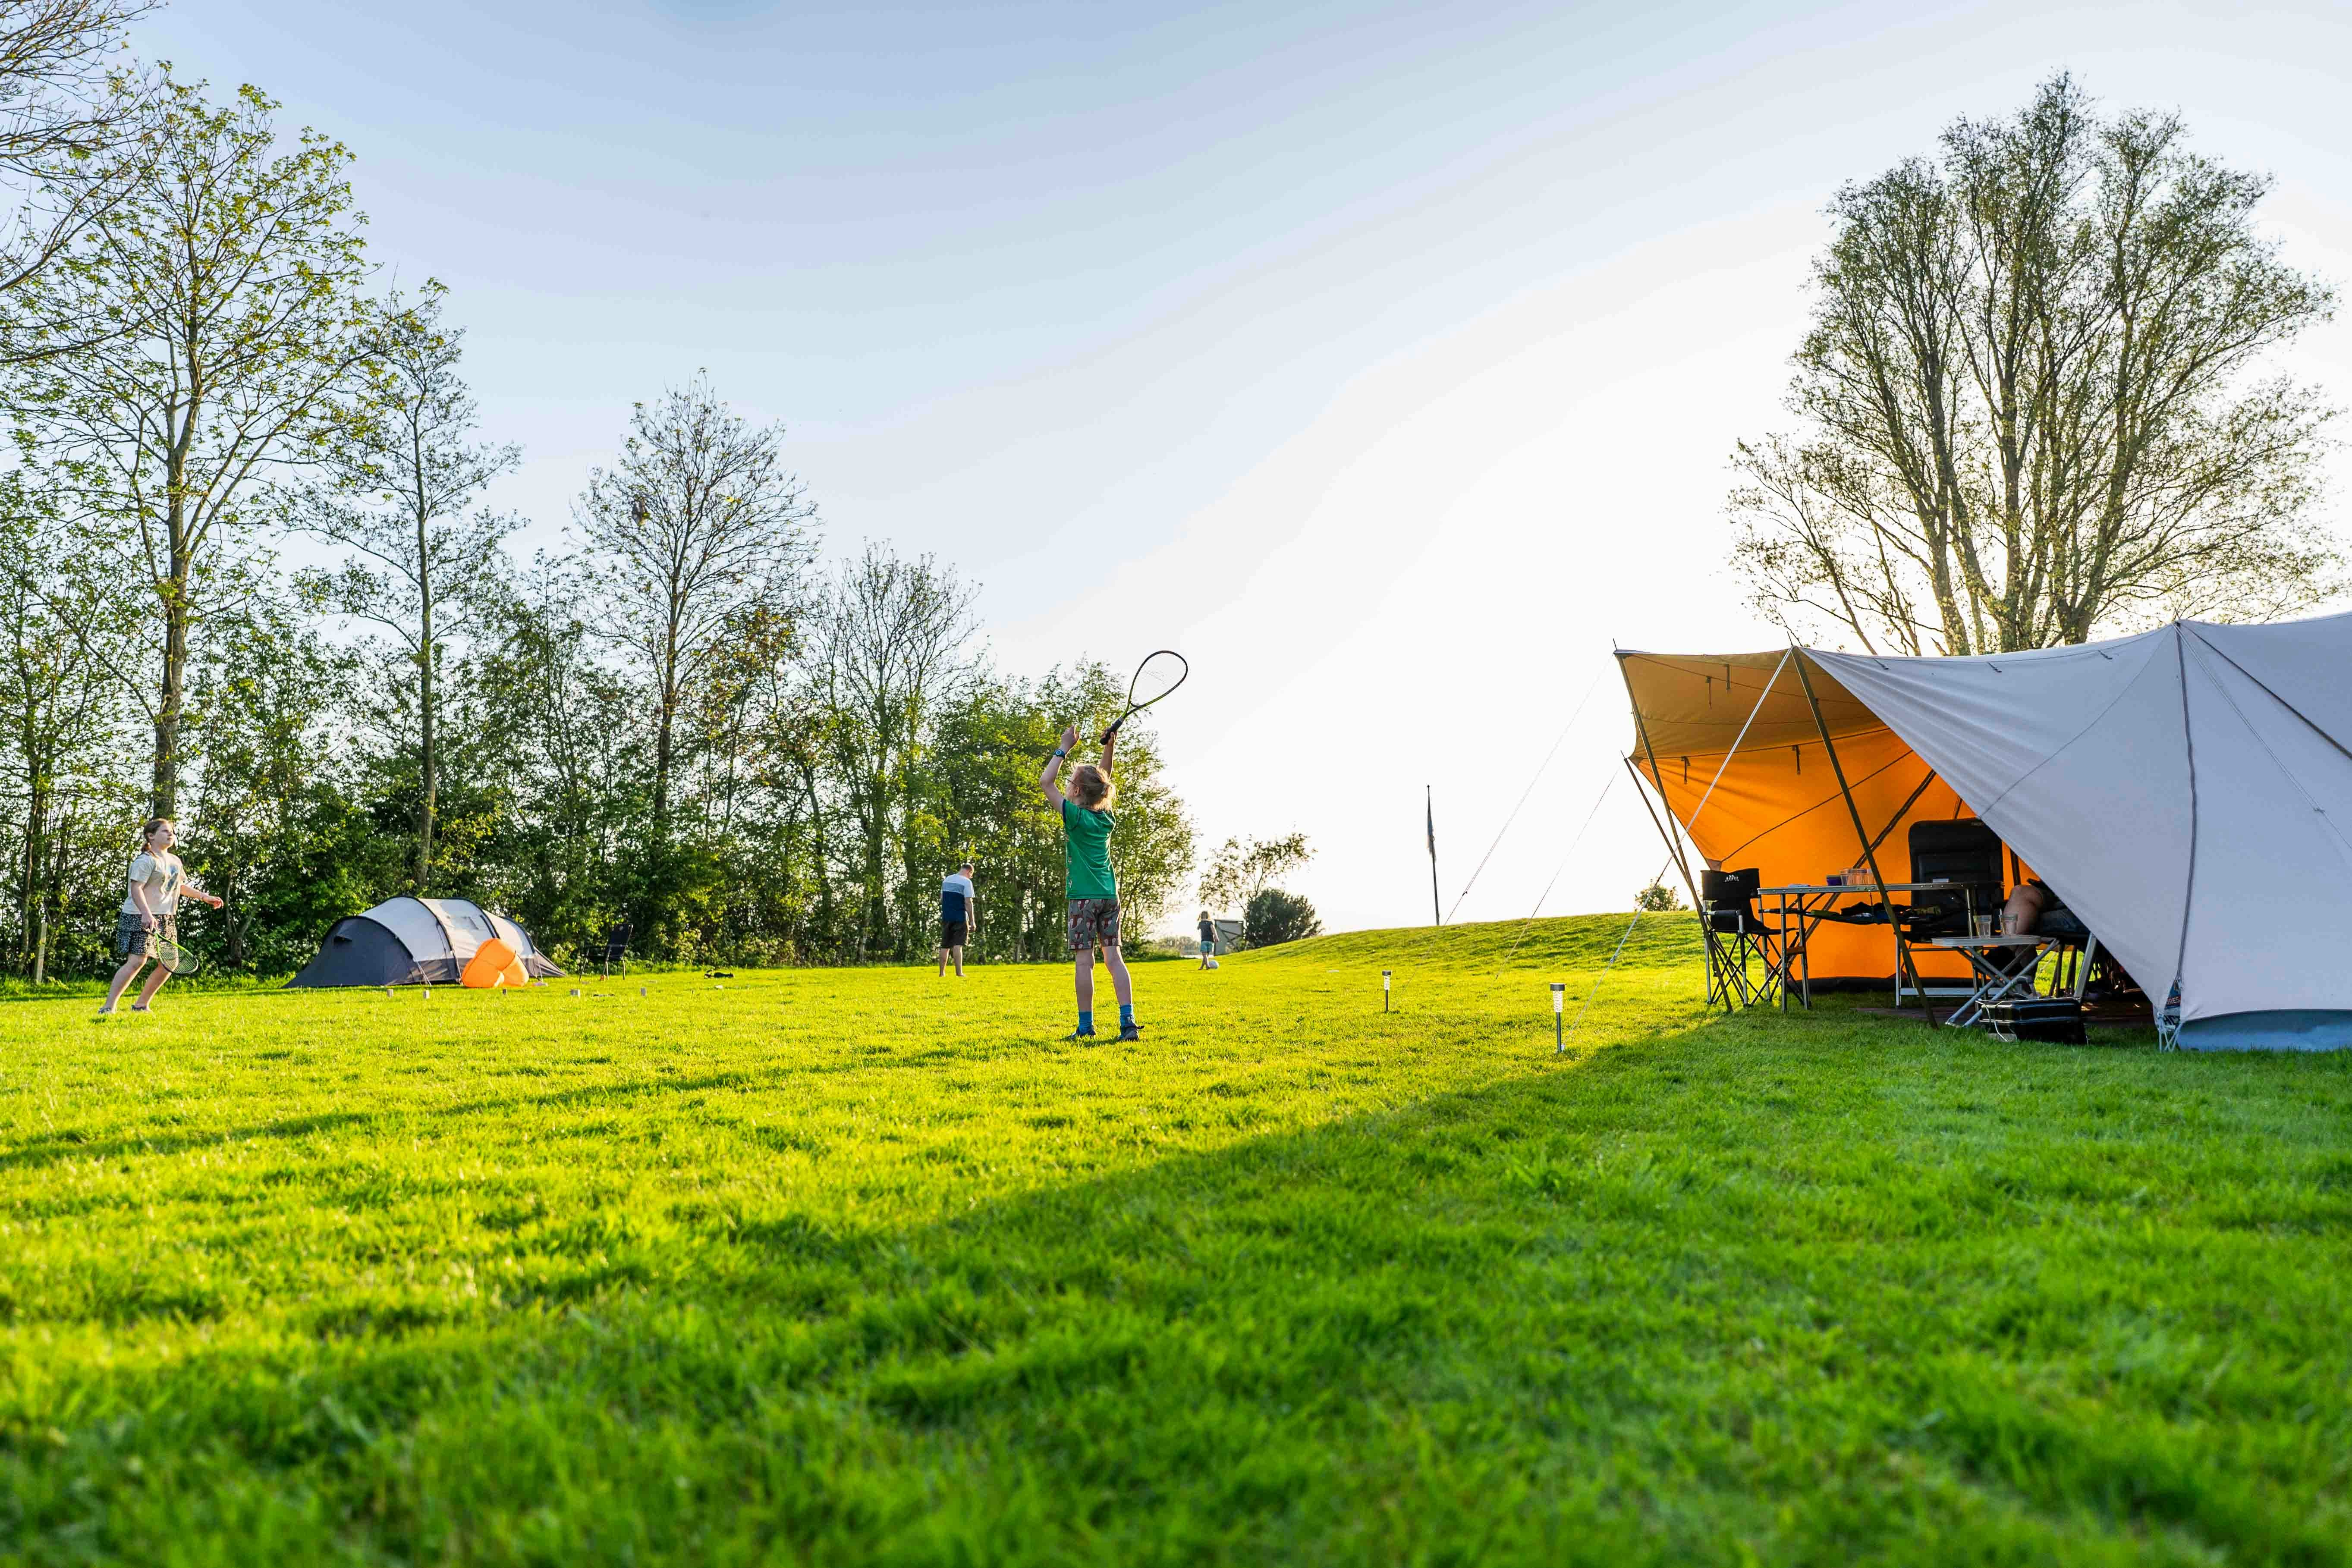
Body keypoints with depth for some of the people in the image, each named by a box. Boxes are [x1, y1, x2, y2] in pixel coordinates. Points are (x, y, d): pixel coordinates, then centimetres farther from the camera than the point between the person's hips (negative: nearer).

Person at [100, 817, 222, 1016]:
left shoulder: (175, 861, 17)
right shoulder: (146, 861, -10)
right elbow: (136, 888, -20)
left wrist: (205, 897, 32)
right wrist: (146, 914, -32)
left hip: (167, 919, 9)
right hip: (141, 918, -9)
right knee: (137, 961, -17)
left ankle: (141, 1005, 18)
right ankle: (108, 1008, -10)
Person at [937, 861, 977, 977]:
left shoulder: (947, 880, 12)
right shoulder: (966, 882, -9)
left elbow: (941, 899, 16)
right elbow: (969, 903, -13)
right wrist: (973, 921, -10)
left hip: (946, 917, 6)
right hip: (960, 918, -6)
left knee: (945, 946, 11)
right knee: (958, 946, -8)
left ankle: (942, 973, 16)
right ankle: (959, 973, -12)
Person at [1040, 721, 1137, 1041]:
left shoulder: (1076, 816, -7)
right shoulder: (1107, 816, 8)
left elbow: (1045, 782, -4)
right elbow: (1102, 782, 24)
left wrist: (1065, 747, -1)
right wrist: (1110, 748, 16)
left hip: (1084, 897, -5)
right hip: (1110, 895, 5)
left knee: (1084, 961, -1)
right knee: (1114, 957, 1)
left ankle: (1086, 1026, 2)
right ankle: (1128, 1023, -7)